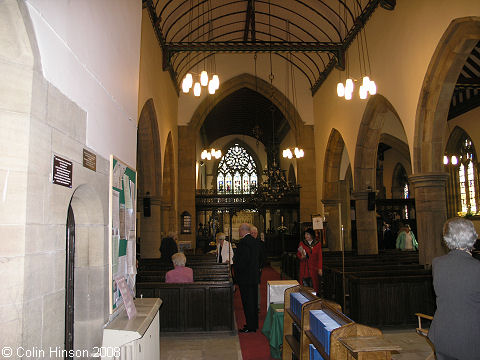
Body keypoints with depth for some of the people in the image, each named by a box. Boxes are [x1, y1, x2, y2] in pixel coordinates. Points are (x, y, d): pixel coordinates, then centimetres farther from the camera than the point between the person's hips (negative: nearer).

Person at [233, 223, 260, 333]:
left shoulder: (243, 242, -19)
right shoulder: (254, 240, 9)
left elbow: (244, 259, -24)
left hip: (245, 276, -9)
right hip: (254, 276, 9)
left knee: (247, 301, 0)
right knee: (253, 300, 17)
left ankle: (250, 326, 7)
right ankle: (254, 324, 27)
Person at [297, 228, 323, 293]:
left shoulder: (318, 244, 3)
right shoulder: (302, 243, 6)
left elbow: (320, 257, 2)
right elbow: (298, 254, 13)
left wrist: (320, 268, -5)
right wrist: (301, 257, -10)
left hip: (314, 268, 0)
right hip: (304, 268, 0)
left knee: (313, 286, -2)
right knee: (305, 286, -5)